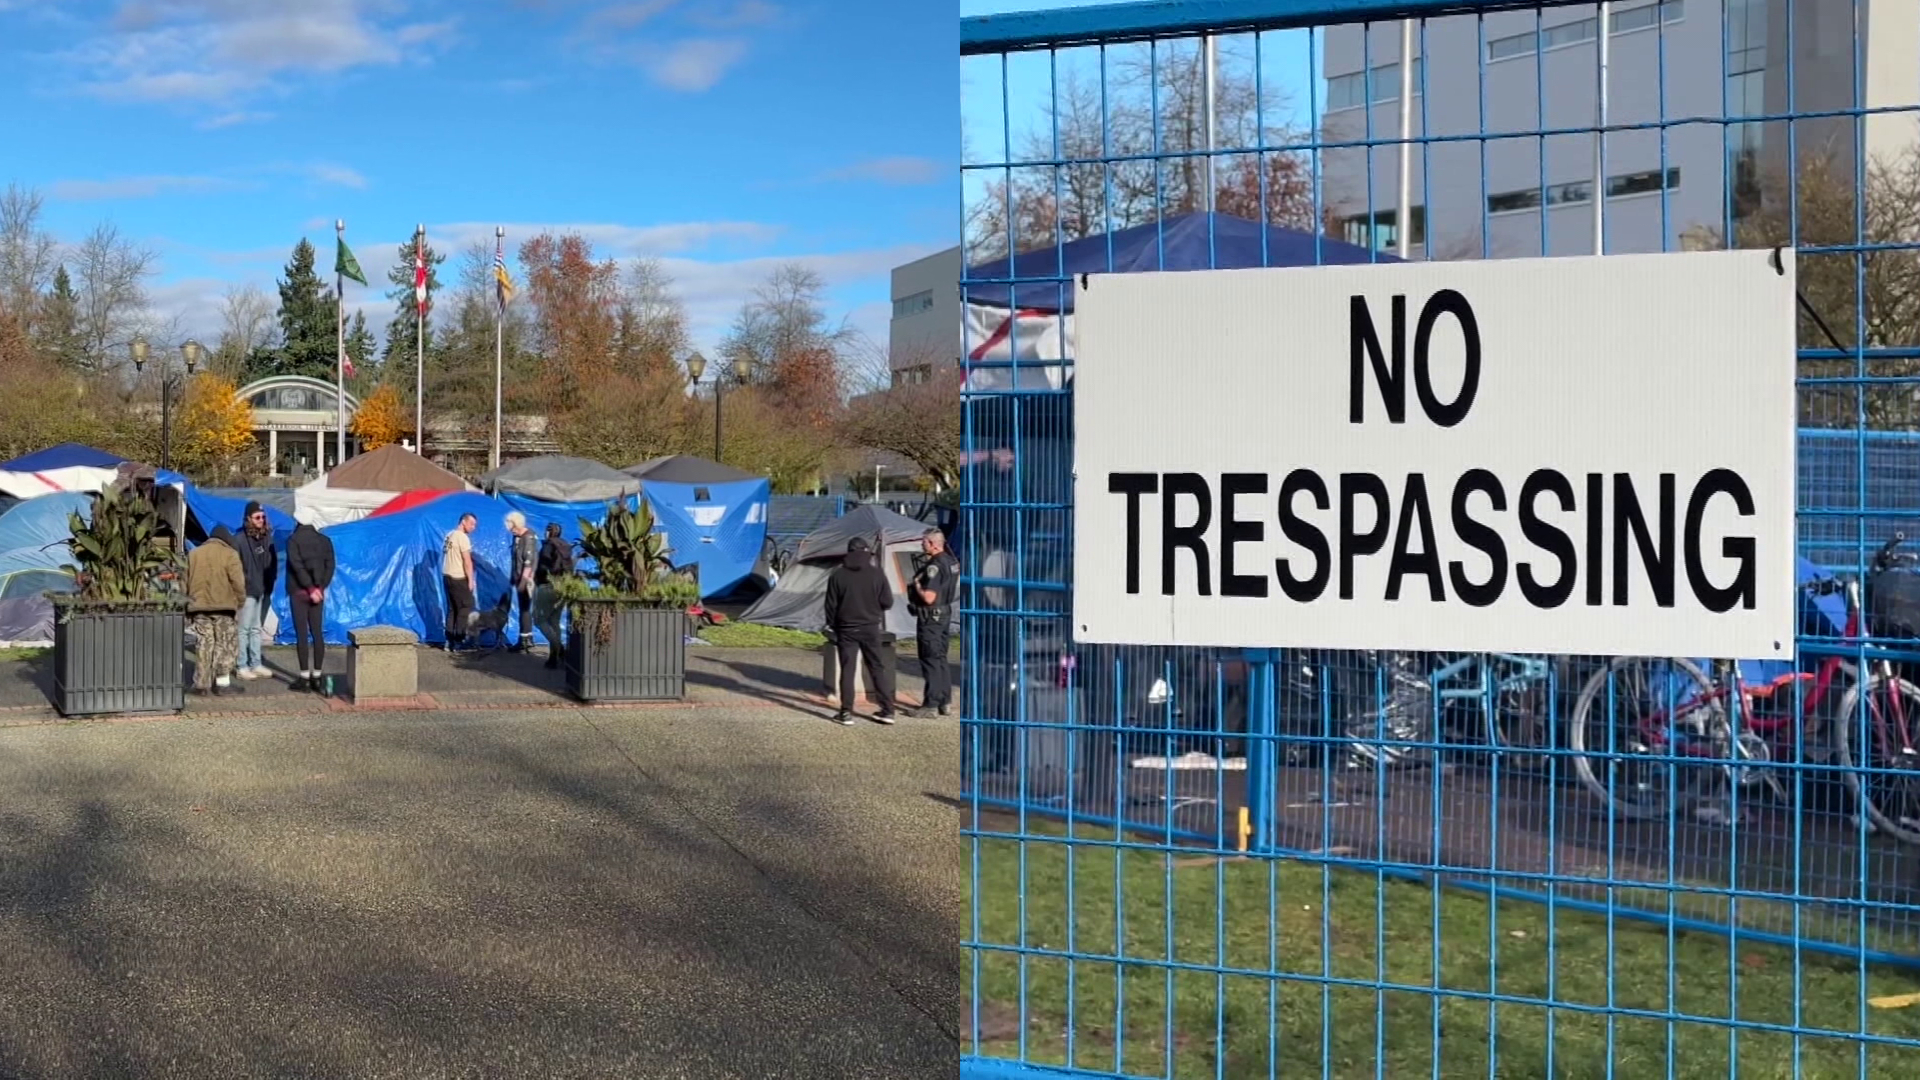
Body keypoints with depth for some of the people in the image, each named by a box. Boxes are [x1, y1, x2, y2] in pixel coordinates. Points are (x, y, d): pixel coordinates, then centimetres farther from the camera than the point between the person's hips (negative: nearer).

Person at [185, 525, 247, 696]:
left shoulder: (193, 554, 13)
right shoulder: (229, 555, -3)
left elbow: (185, 581, 12)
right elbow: (238, 582, -9)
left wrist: (190, 601, 17)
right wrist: (240, 602, 2)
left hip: (198, 607, 4)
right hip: (223, 606, -4)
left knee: (204, 644, 9)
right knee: (225, 644, 4)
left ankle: (202, 683, 5)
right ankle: (222, 682, 0)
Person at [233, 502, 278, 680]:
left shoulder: (266, 537, 8)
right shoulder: (241, 539, -12)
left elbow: (273, 563, 14)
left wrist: (270, 583, 7)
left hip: (263, 590, 7)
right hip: (248, 591, -7)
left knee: (256, 629, 14)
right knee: (244, 629, -2)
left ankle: (256, 664, 20)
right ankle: (242, 666, 3)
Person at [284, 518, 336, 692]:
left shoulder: (293, 540, -7)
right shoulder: (324, 540, 6)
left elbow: (298, 566, -14)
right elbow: (330, 566, 1)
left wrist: (311, 588, -12)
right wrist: (320, 587, 0)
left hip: (299, 592, -4)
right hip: (318, 592, 4)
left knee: (302, 634, -2)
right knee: (317, 633, 7)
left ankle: (304, 677, -3)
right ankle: (317, 676, 7)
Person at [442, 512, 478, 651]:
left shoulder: (449, 535, 13)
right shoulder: (463, 537, -14)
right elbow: (467, 561, -17)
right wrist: (470, 580, -11)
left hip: (447, 576, 9)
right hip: (458, 578, -9)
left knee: (452, 609, 12)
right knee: (465, 608, -2)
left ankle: (450, 641, 11)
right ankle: (459, 641, -4)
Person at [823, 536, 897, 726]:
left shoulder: (838, 575, -4)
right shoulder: (877, 574, -6)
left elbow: (831, 604, -2)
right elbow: (887, 602, -5)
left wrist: (831, 626, 11)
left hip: (846, 629, 0)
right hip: (871, 628, 0)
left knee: (847, 670, 5)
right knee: (878, 668, 9)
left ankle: (846, 712, 3)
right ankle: (887, 710, 8)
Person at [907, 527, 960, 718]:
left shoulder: (934, 566, -22)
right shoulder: (951, 561, 7)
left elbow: (929, 597, -28)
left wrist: (917, 585, -11)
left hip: (931, 617, -9)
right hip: (945, 614, 9)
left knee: (931, 660, -4)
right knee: (941, 659, 16)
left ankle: (931, 705, -1)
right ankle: (945, 702, 21)